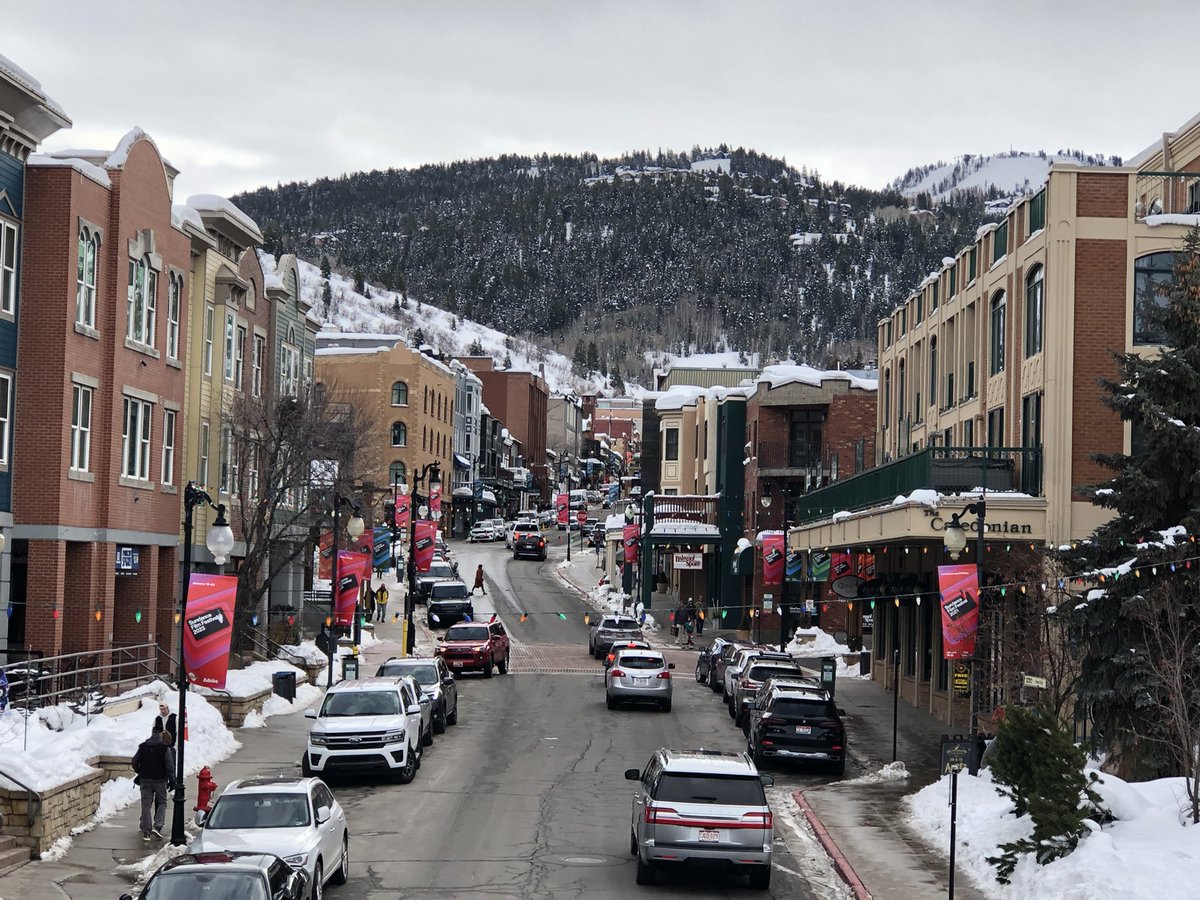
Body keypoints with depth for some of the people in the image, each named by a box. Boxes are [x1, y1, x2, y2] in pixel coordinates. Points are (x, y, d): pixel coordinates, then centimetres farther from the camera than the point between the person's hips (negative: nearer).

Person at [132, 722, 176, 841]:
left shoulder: (142, 747, 4)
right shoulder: (165, 748, -6)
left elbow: (134, 762, 9)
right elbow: (169, 765, -9)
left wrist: (139, 773, 26)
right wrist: (171, 779, -1)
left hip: (145, 780, 2)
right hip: (160, 779, -2)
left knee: (146, 805, 5)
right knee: (161, 802, 10)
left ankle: (146, 832, 1)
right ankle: (157, 826, -8)